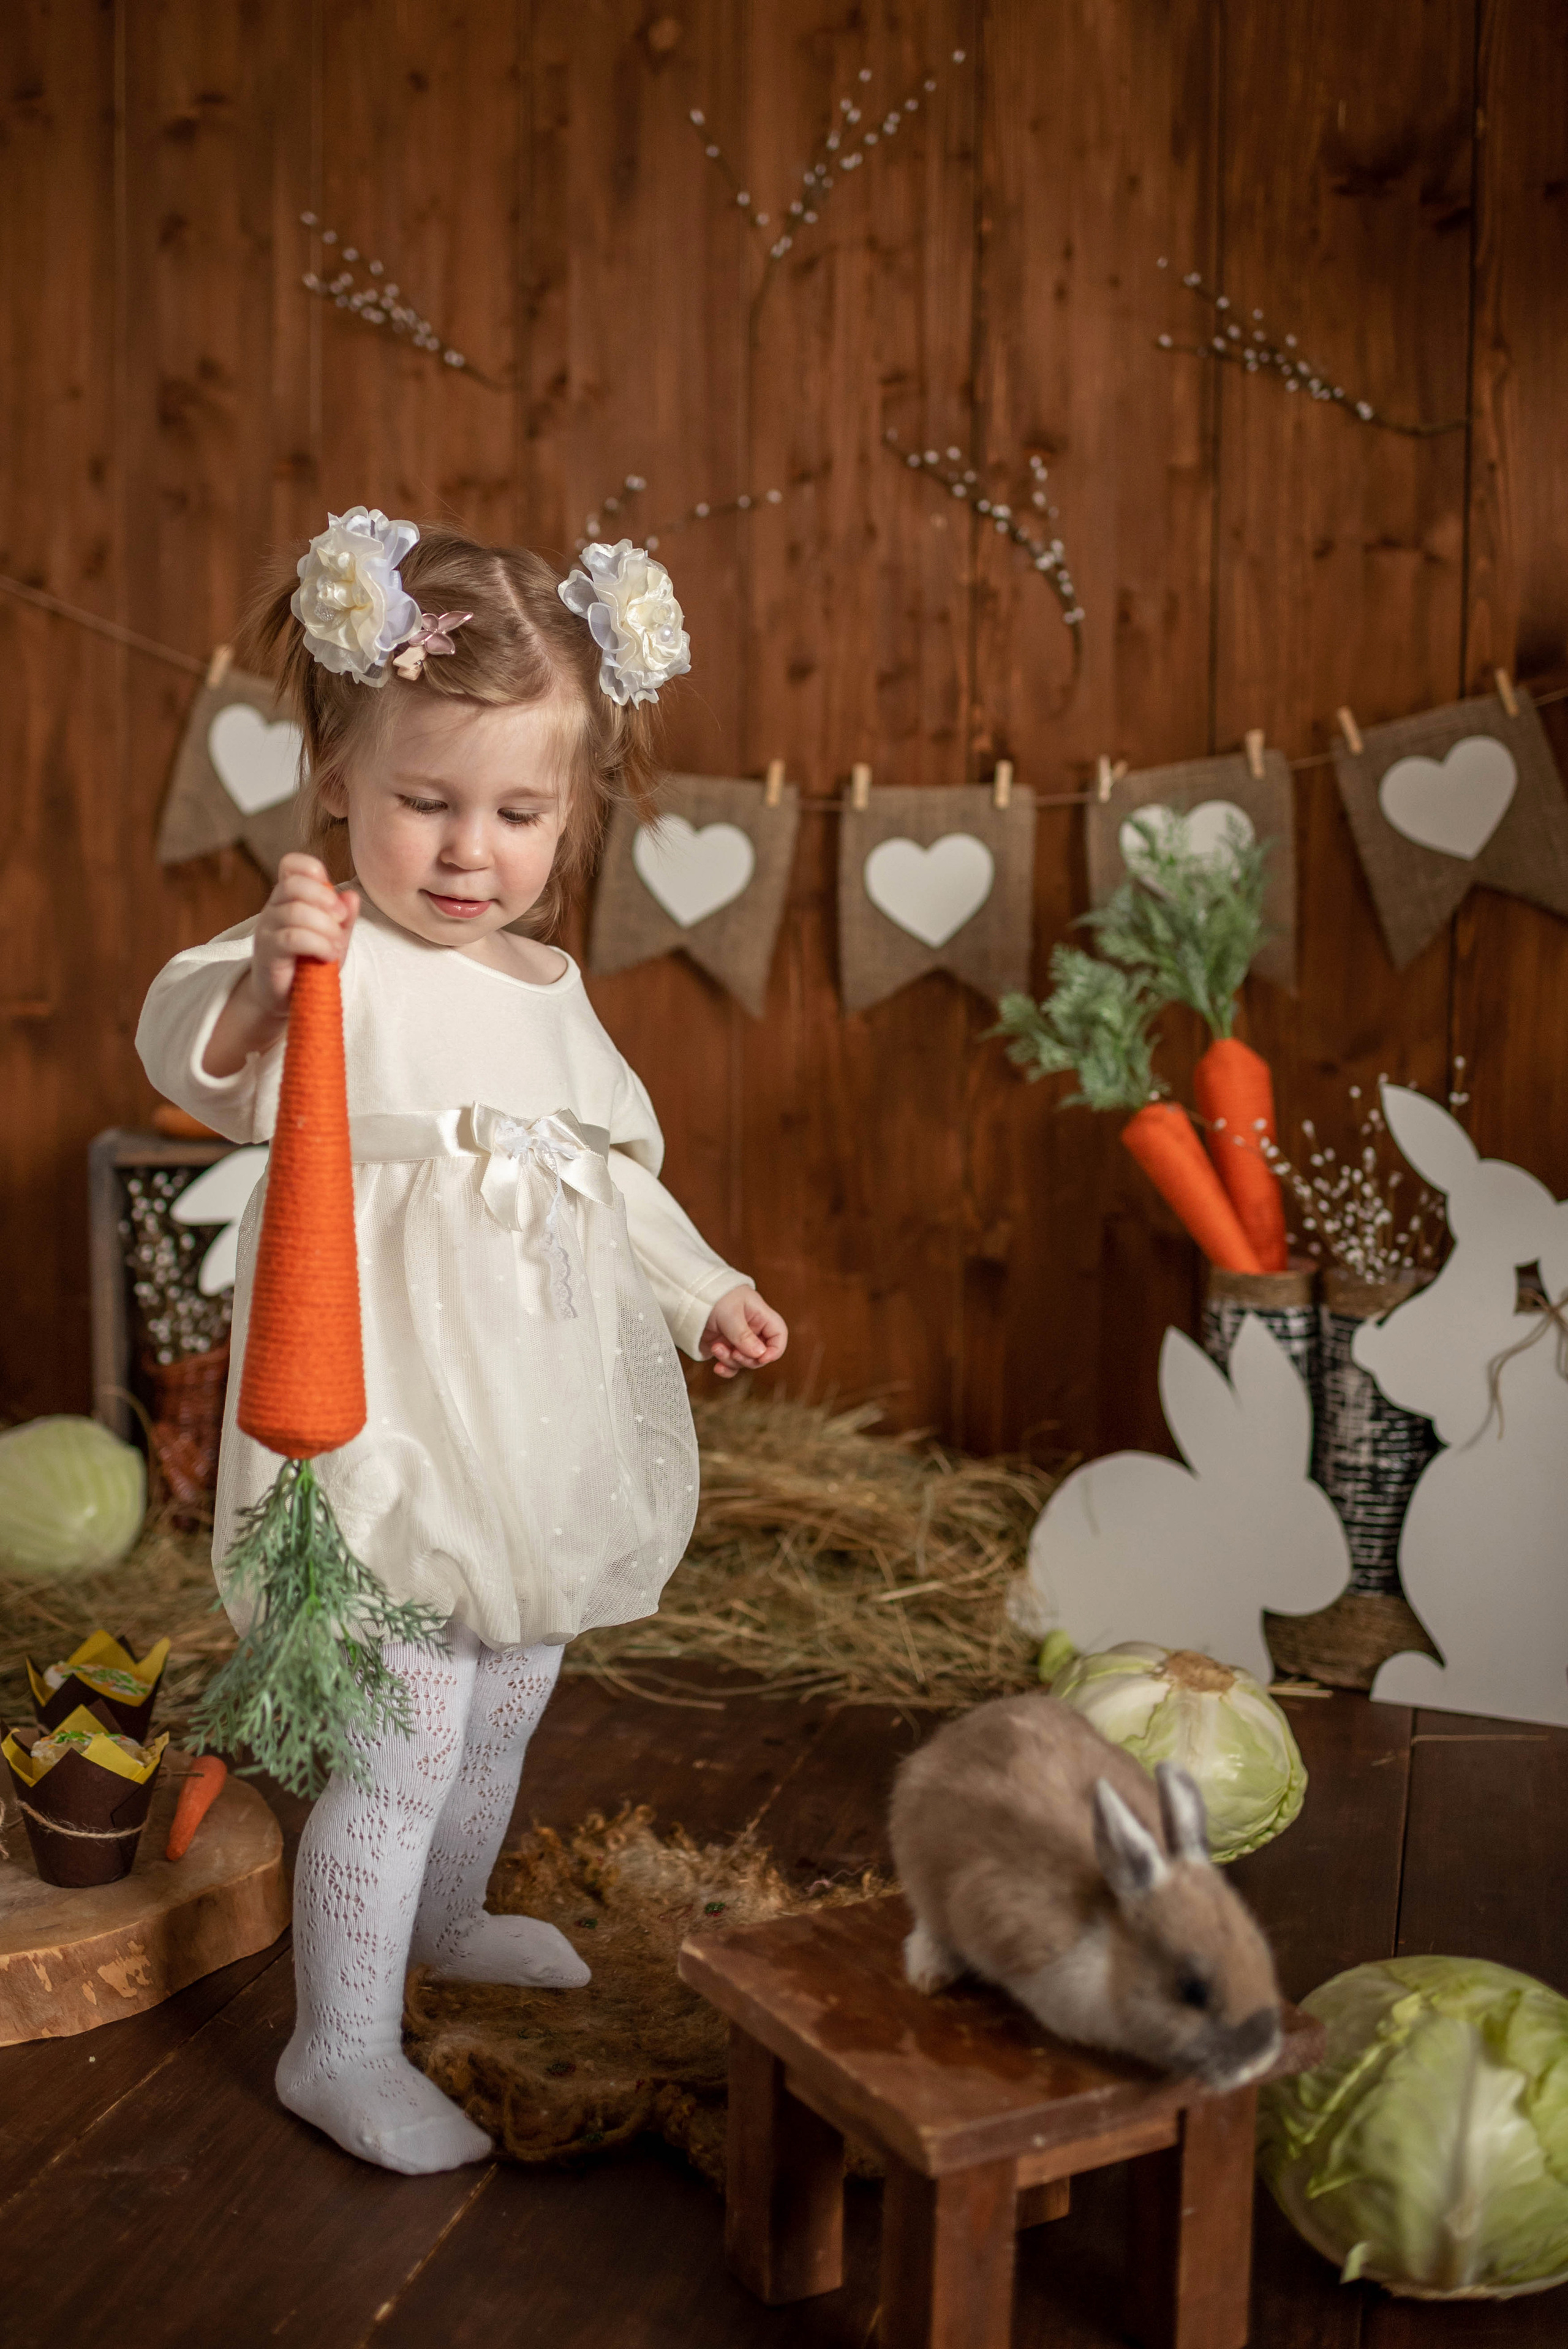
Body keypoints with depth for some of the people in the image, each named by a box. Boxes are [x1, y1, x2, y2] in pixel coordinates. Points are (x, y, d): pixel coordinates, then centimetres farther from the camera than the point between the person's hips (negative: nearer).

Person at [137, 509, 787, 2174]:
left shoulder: (550, 989, 10)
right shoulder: (337, 962, -15)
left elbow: (616, 1169, 23)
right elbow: (191, 1057, -35)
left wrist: (701, 1289, 21)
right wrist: (255, 984, -54)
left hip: (538, 1423, 8)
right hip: (393, 1428, -8)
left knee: (509, 1700, 24)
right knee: (407, 1736, -2)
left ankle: (444, 1916, 50)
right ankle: (340, 2048, 19)